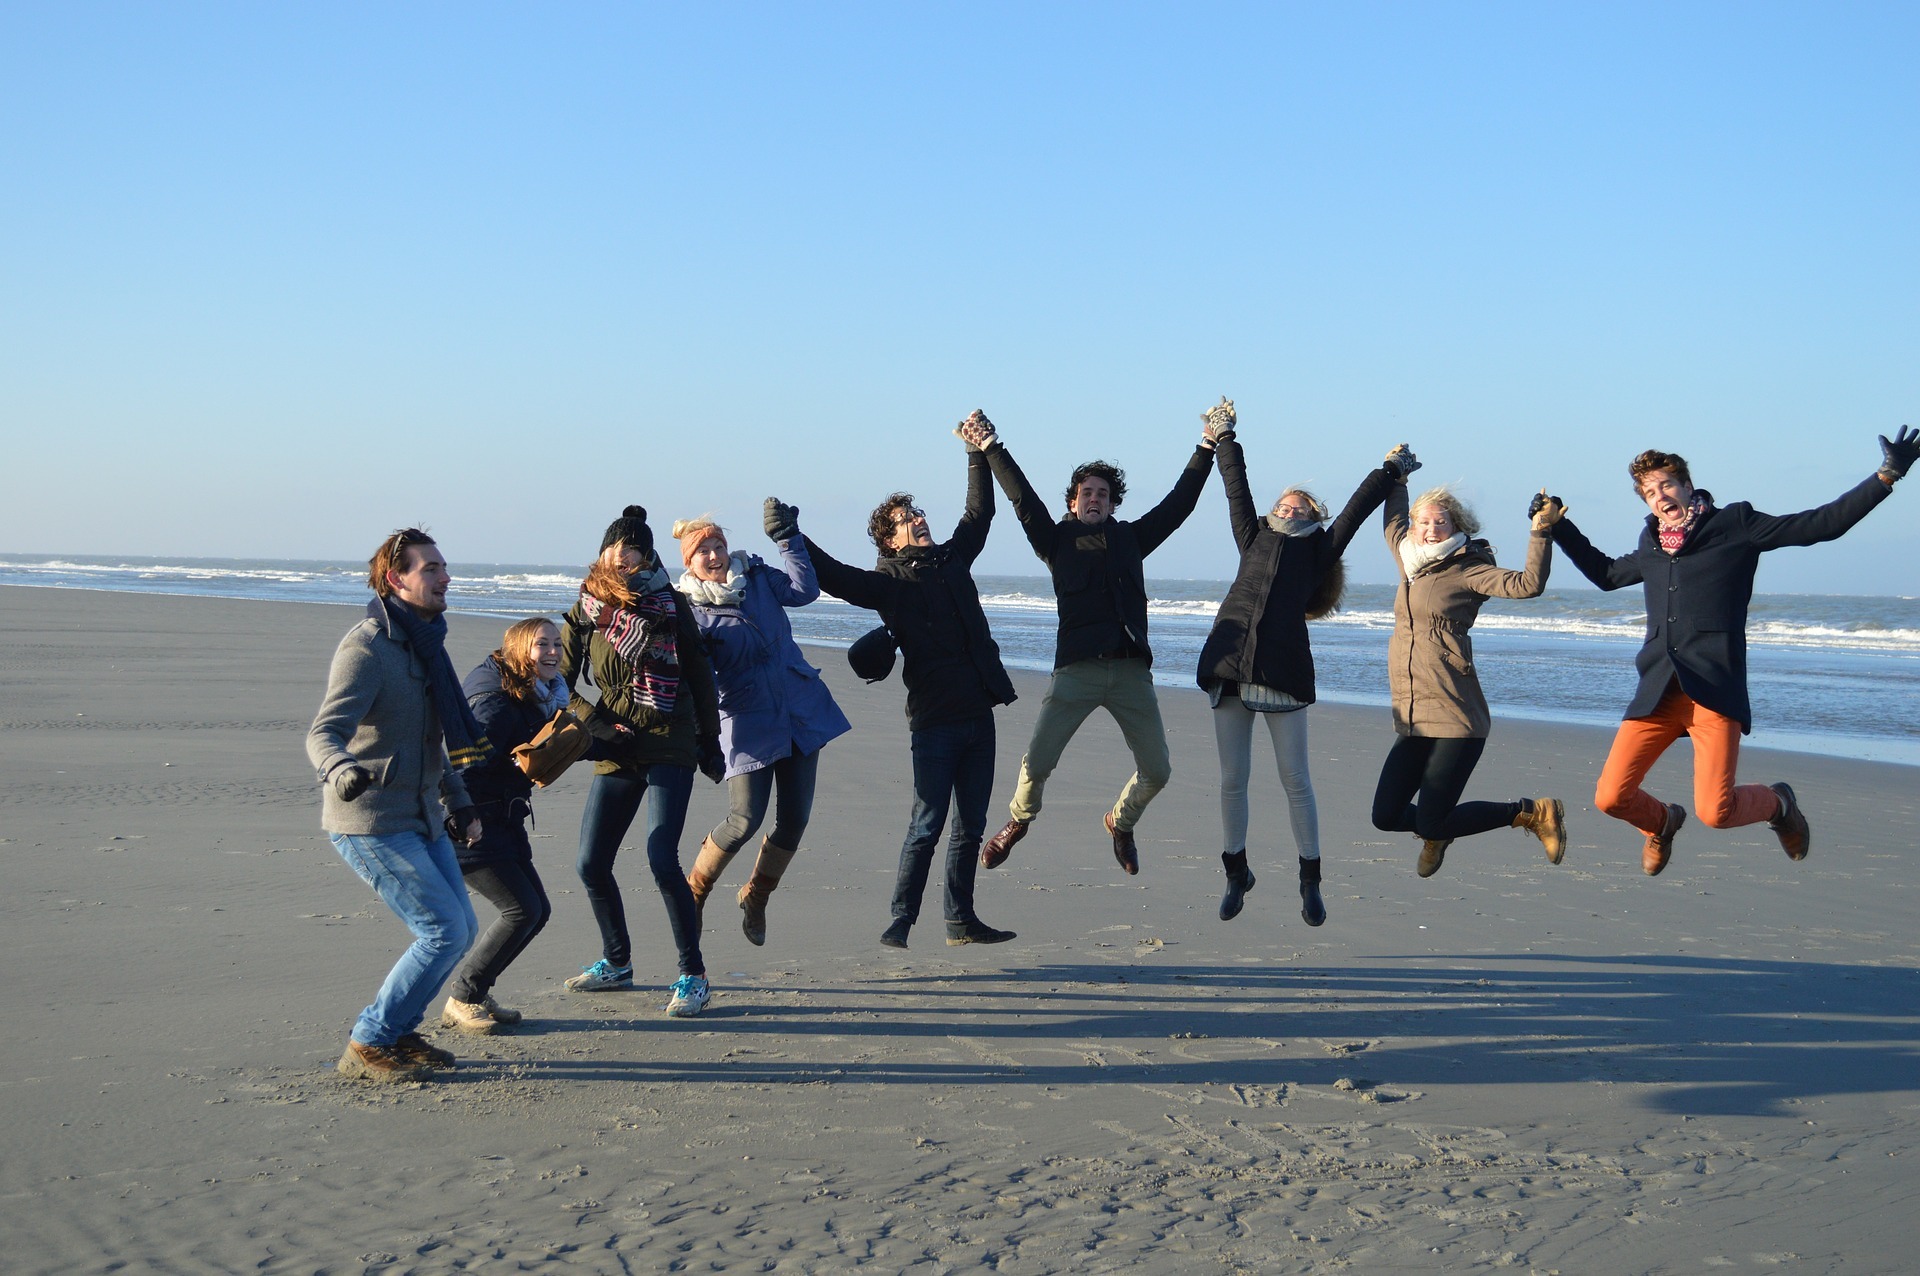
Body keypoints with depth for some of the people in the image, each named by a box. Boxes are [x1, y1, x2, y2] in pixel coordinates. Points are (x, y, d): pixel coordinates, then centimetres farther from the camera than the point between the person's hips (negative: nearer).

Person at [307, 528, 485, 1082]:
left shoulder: (423, 642, 12)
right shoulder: (367, 647, -17)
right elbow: (323, 733, -29)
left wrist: (458, 803, 25)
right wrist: (342, 770, -50)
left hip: (421, 819, 9)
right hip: (372, 823, -9)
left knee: (459, 929, 10)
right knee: (445, 930, -12)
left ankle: (396, 1032, 24)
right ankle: (368, 1046, 0)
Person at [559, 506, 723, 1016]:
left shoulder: (670, 605, 0)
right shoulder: (585, 612, 5)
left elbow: (699, 676, 6)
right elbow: (561, 684, 8)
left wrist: (710, 743, 6)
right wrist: (598, 723, -7)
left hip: (670, 748, -4)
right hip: (615, 753, 4)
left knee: (661, 860, -17)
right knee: (591, 865, 2)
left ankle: (693, 975, -5)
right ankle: (616, 963, 26)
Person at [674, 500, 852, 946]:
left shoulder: (757, 576, 7)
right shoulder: (689, 609, -6)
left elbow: (804, 590, -6)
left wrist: (788, 538, -9)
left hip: (800, 715, 5)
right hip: (748, 722, -4)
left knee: (794, 819, 5)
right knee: (745, 819, -9)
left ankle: (756, 897, 26)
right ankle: (693, 892, 14)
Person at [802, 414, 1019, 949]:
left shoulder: (953, 558, 14)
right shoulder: (889, 580, -2)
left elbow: (980, 510, 27)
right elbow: (836, 578, -15)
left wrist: (978, 451, 26)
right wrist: (791, 538, -23)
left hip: (979, 711, 6)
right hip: (934, 719, -6)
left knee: (970, 825, 10)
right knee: (927, 825, -7)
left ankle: (960, 920, 18)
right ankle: (899, 921, 0)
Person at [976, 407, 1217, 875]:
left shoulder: (1130, 538, 20)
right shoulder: (1058, 541, 14)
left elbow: (1179, 502, 21)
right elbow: (1022, 498, 6)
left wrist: (1207, 448, 19)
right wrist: (992, 449, 0)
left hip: (1131, 670, 3)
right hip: (1077, 669, -2)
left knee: (1157, 771, 1)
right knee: (1036, 762, -11)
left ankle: (1120, 823, 32)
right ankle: (1019, 820, 21)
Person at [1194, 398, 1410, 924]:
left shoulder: (1319, 551, 14)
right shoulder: (1254, 541, 19)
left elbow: (1357, 507, 17)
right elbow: (1237, 489, 25)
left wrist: (1389, 471, 27)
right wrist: (1224, 439, 31)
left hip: (1283, 672, -2)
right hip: (1229, 667, 2)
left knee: (1295, 781, 1)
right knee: (1232, 780, 6)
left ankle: (1310, 881, 10)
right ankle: (1236, 873, 19)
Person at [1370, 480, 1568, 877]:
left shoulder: (1467, 569, -3)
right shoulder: (1411, 561, 16)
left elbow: (1528, 584, -18)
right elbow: (1393, 522, 36)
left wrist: (1541, 532, -24)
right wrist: (1397, 478, 37)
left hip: (1455, 718, -7)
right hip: (1412, 721, 7)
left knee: (1430, 825, -9)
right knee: (1386, 817, 0)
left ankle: (1533, 812, 11)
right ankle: (1437, 833, 35)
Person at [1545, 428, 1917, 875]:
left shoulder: (1735, 525, 7)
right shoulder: (1650, 546, 21)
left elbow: (1824, 524, 5)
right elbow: (1606, 573, 41)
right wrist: (1559, 529, 36)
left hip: (1715, 689, -5)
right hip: (1658, 691, 5)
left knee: (1715, 811, -17)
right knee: (1611, 797, -6)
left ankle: (1777, 803, 19)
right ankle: (1662, 822, 29)